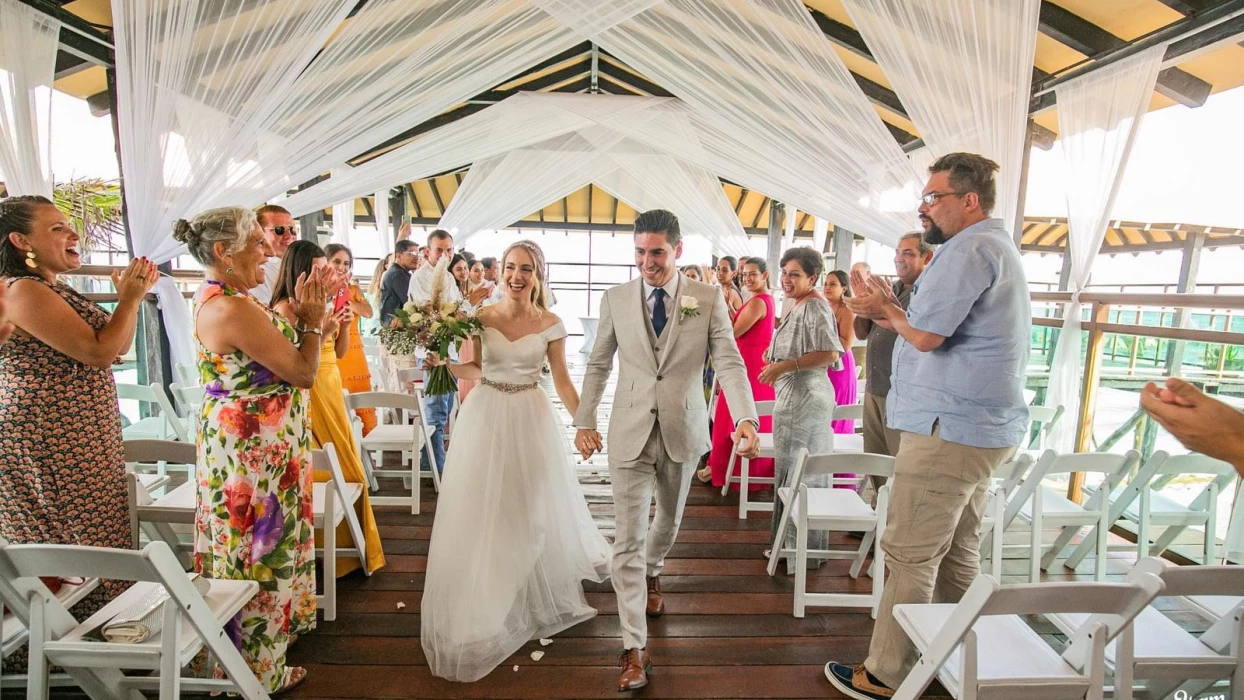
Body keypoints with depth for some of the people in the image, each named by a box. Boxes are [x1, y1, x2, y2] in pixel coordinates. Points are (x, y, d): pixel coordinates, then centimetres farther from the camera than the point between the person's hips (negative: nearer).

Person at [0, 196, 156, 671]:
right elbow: (99, 352, -21)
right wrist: (130, 297, -12)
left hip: (78, 443, 10)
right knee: (74, 553, -2)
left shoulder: (52, 290, 14)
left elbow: (115, 347, 15)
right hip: (51, 447, -10)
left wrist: (129, 295, 6)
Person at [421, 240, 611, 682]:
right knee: (482, 510, 7)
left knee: (533, 507, 11)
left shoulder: (550, 324, -5)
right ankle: (483, 604, 28)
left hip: (530, 419, 0)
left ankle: (534, 596, 38)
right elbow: (474, 371, 4)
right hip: (485, 416, 1)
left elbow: (561, 379, 0)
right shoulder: (482, 317, -2)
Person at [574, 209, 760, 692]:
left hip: (683, 432, 1)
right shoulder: (615, 299, -1)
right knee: (628, 540, -2)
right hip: (630, 432, -1)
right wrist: (584, 421, 5)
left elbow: (729, 363, -12)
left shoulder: (708, 299, -5)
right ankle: (634, 649, 9)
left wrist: (746, 418, -27)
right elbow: (598, 365, 6)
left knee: (669, 519, 22)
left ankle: (652, 573, 55)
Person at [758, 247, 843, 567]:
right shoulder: (798, 305, 16)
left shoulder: (814, 306, -15)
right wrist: (776, 355, 12)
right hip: (794, 396, 11)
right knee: (794, 470, 16)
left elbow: (829, 353, -25)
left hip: (804, 397, -10)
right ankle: (792, 544, 28)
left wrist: (784, 365, -22)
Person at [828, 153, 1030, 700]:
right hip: (982, 427, 11)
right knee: (956, 553, 17)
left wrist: (889, 310, -1)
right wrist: (889, 313, 8)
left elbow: (926, 335, -21)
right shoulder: (996, 247, 20)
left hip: (949, 428, -11)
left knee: (909, 555, -3)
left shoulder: (970, 249, -14)